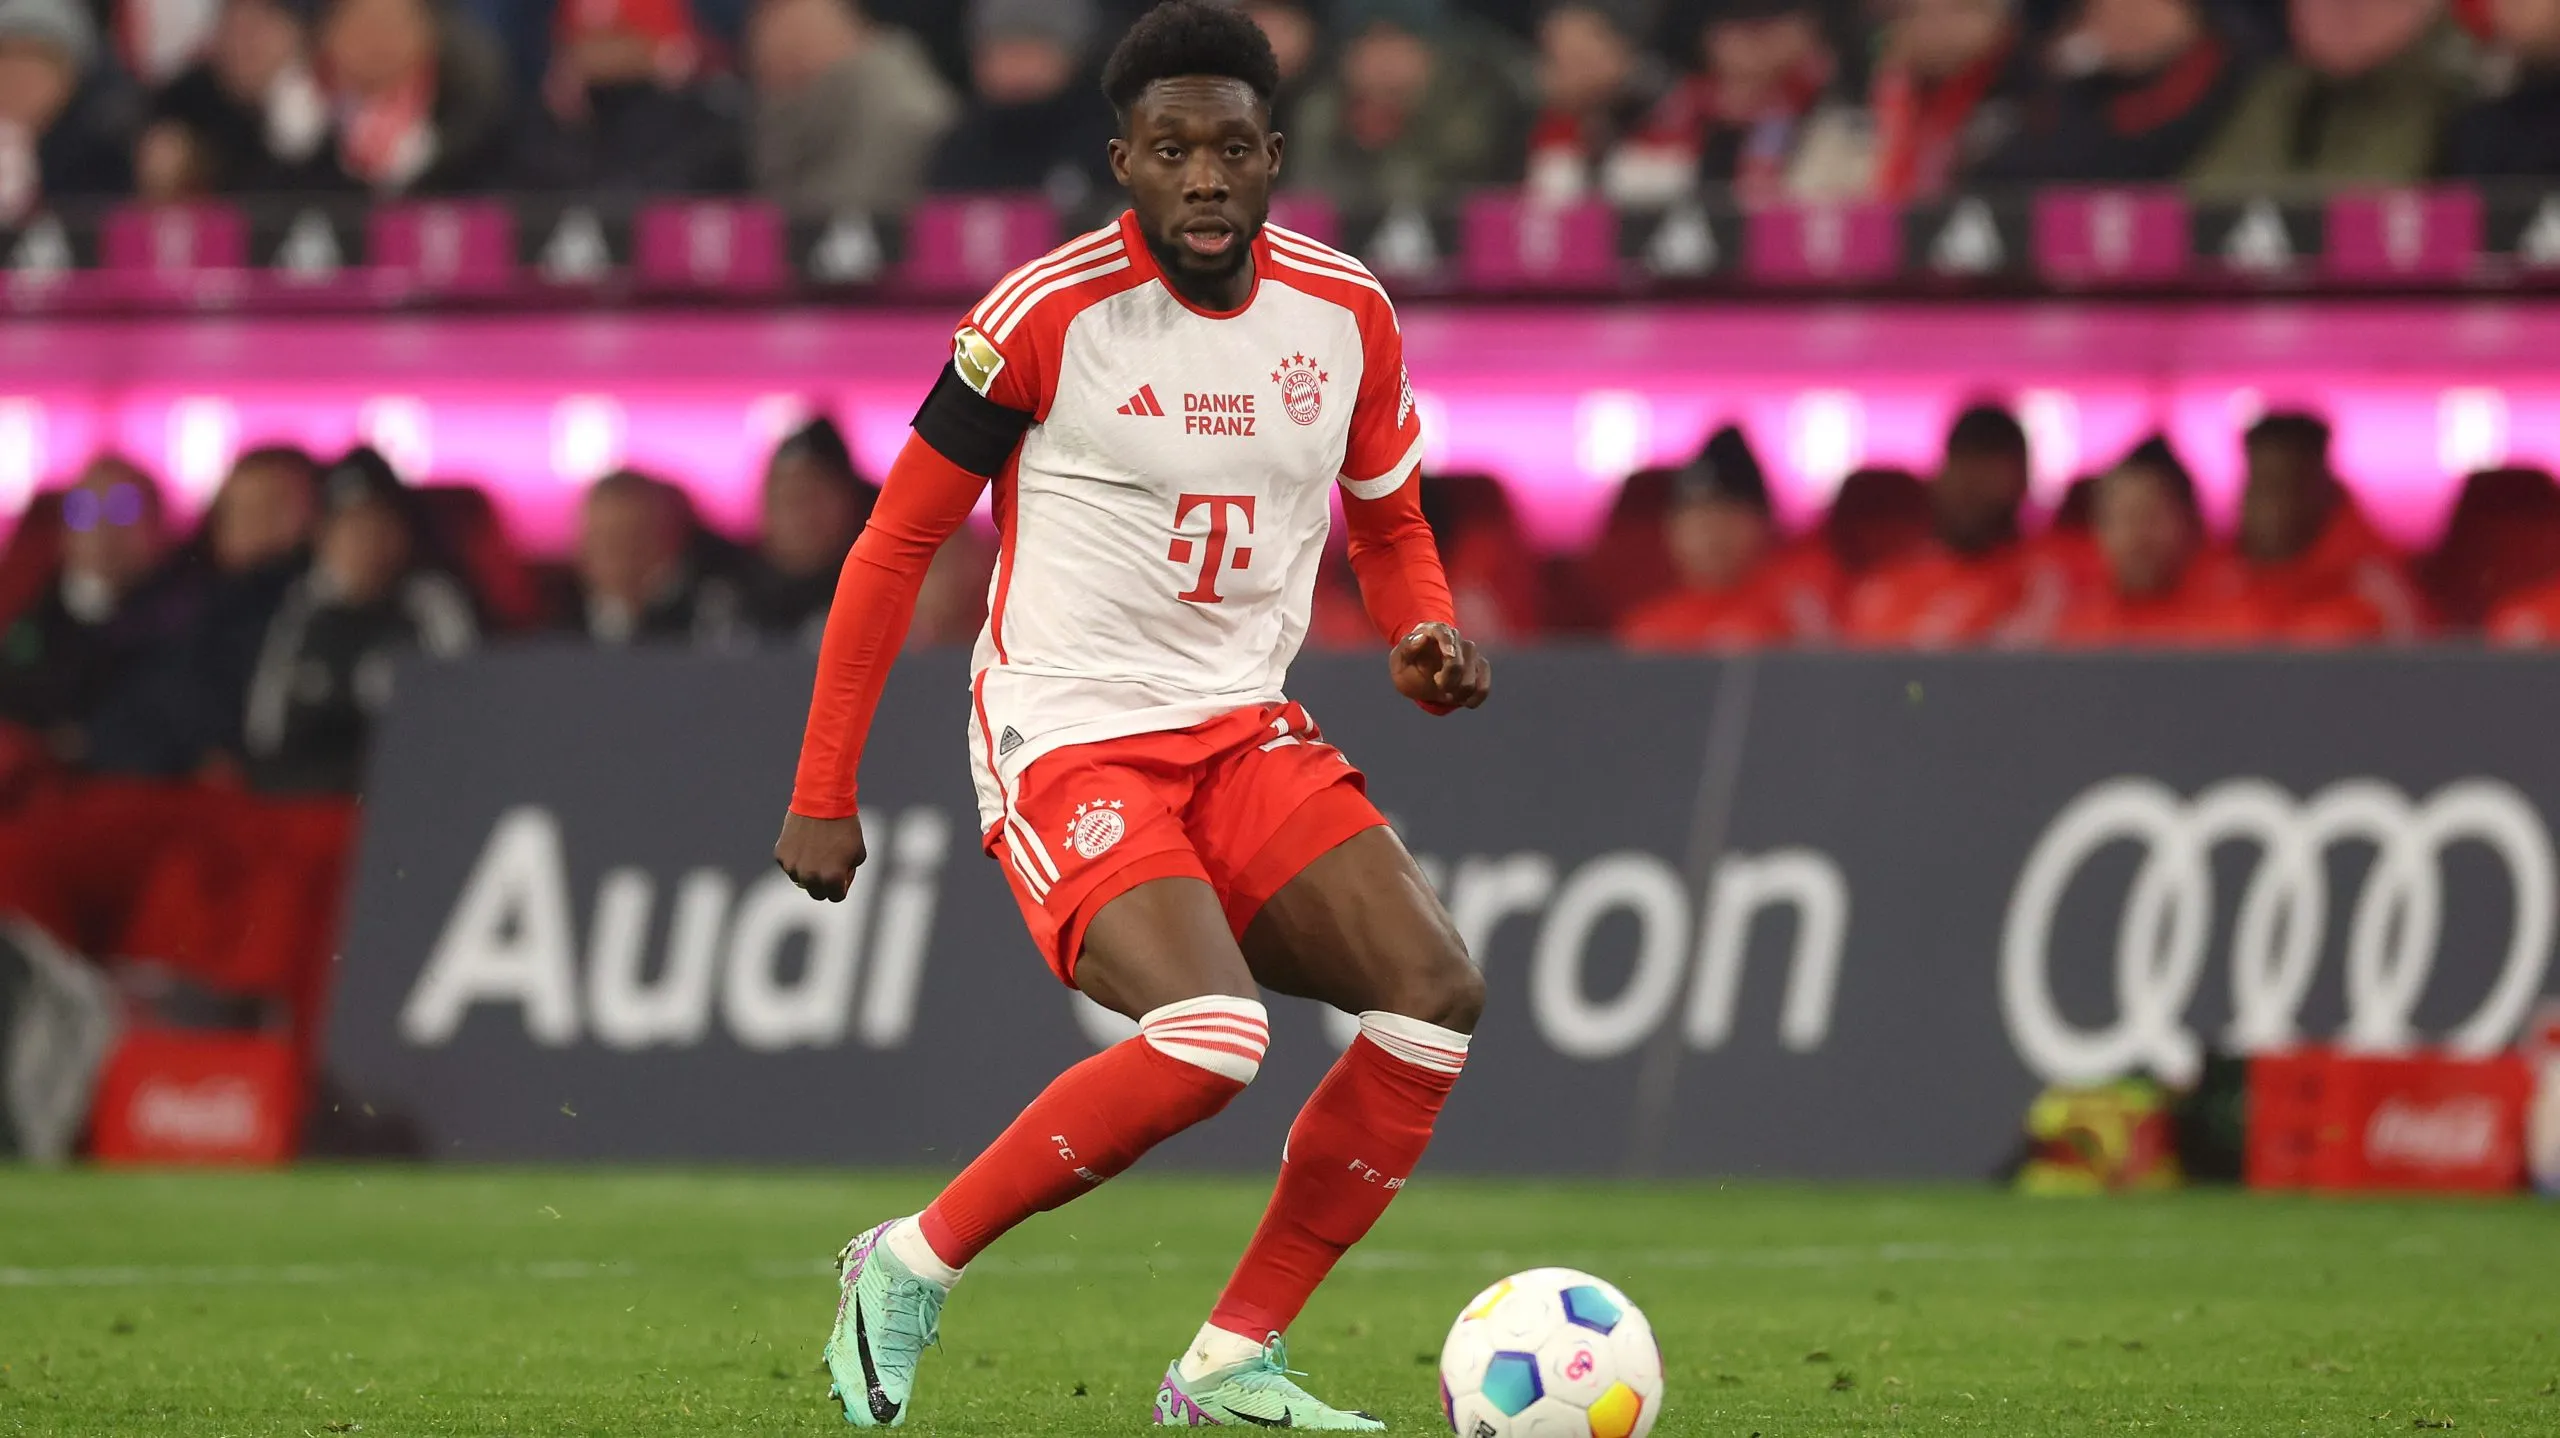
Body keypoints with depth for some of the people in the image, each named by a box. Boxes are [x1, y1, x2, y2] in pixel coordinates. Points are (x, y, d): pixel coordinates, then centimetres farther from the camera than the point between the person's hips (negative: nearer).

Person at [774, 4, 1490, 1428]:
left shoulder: (1347, 315, 2)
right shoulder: (1049, 312, -13)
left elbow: (1390, 521, 19)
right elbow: (900, 537, -4)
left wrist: (1427, 635, -5)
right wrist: (824, 795, -5)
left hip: (1245, 734, 6)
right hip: (1069, 738, -6)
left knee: (1438, 992, -13)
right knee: (1210, 1040, -28)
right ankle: (912, 1267, -7)